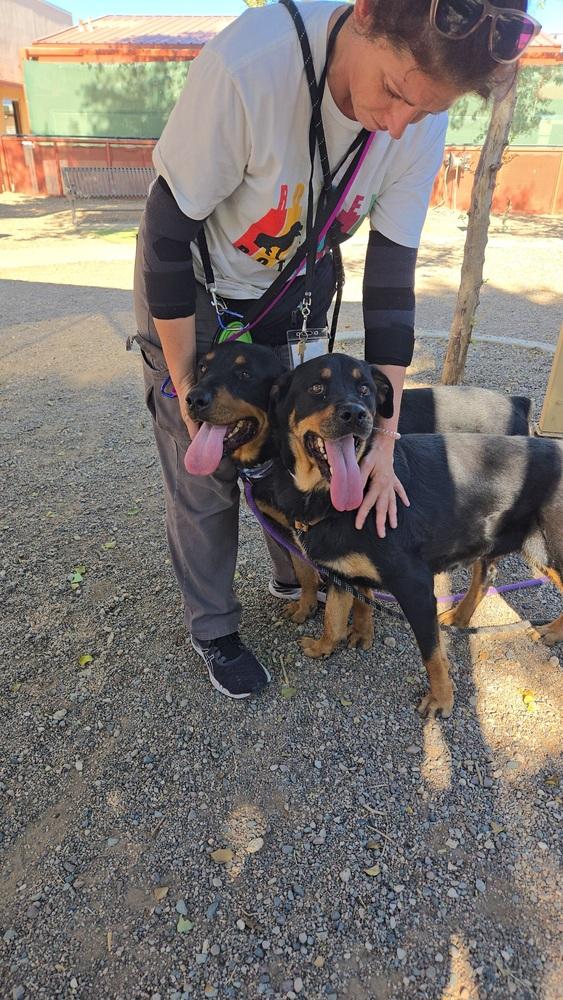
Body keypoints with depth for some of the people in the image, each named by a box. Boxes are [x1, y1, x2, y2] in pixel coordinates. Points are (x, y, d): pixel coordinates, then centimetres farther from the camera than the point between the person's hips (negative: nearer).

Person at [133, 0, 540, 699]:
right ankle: (212, 628, 26)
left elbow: (391, 278, -12)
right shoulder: (247, 68, -34)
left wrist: (385, 437, -13)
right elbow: (166, 236, -25)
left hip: (290, 293, 4)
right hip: (191, 298, -4)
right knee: (204, 476, 2)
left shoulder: (421, 124, -17)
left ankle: (295, 576, 42)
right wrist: (184, 384, -17)